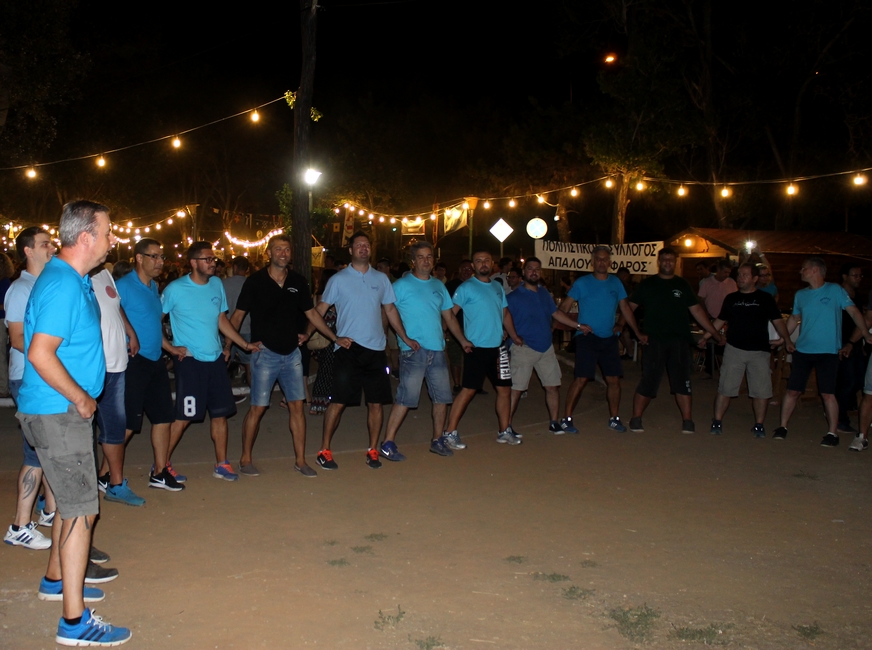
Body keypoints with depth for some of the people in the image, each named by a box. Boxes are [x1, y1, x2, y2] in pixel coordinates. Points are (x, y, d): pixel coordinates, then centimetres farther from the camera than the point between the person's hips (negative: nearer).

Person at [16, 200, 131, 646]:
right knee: (81, 510, -7)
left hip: (63, 412, 10)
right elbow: (40, 354, -29)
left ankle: (56, 579, 40)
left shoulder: (73, 280, 12)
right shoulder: (63, 286, -22)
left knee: (71, 501, 22)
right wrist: (81, 398, -19)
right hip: (58, 414, -10)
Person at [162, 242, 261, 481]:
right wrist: (172, 347, -9)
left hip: (215, 359, 6)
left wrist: (245, 344, 11)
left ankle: (221, 464, 20)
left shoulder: (217, 284, 8)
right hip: (189, 361, -6)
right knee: (184, 416, -2)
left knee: (220, 413, 9)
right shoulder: (175, 289, -9)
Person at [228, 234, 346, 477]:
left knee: (297, 405, 4)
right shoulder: (255, 282, -5)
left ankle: (300, 461, 13)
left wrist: (336, 338, 9)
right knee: (258, 407, 0)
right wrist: (227, 347, -9)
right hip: (265, 354, -4)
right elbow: (238, 315, -2)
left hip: (292, 353, 4)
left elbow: (312, 314, 12)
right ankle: (245, 459, 15)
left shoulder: (298, 282, 5)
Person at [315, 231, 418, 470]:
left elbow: (390, 310, 16)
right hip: (348, 348, -3)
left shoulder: (381, 279, 10)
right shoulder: (338, 279, 1)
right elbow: (320, 309, 2)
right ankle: (324, 450, 7)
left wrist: (405, 338, 13)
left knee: (376, 402, 5)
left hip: (376, 348, 3)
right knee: (338, 401, -3)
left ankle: (372, 451, 17)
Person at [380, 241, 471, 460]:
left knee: (442, 397, 10)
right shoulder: (401, 285, -3)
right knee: (405, 398, -9)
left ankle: (437, 440, 24)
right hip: (413, 351, -6)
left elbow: (449, 316, 22)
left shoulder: (438, 286, 16)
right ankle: (387, 443, -1)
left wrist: (463, 340, 20)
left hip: (437, 350, 6)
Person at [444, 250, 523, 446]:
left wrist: (514, 336, 20)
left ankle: (504, 431, 24)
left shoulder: (498, 287, 14)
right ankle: (450, 433, 1)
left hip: (497, 347, 7)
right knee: (468, 390, -6)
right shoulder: (466, 288, -7)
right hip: (476, 348, -7)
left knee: (504, 388, 11)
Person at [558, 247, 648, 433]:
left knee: (614, 379, 5)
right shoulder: (582, 283, -2)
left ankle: (614, 418, 21)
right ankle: (566, 419, -4)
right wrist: (576, 325, -19)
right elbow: (564, 308, -5)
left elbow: (625, 308, 16)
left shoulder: (616, 283, 10)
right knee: (581, 379, -11)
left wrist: (638, 333, 16)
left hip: (609, 339, 5)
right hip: (587, 337, -4)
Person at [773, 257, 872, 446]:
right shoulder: (800, 295, 8)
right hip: (803, 350, 4)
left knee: (827, 393, -3)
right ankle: (783, 426, 16)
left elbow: (853, 311, -6)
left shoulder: (835, 290, -5)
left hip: (828, 352, -4)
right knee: (793, 390, 4)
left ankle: (832, 433, 8)